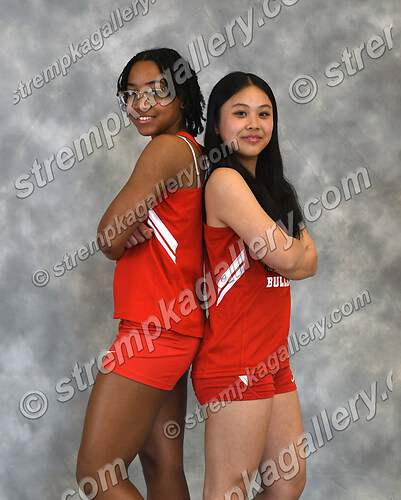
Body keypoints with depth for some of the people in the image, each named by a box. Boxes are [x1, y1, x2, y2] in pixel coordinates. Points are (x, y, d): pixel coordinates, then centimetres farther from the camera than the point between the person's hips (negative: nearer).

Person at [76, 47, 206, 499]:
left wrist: (124, 233, 5)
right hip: (174, 328, 10)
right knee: (162, 463, 15)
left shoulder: (167, 148, -15)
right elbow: (115, 240, 13)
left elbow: (108, 239, -16)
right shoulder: (191, 152, 15)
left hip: (152, 328, -10)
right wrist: (136, 226, -8)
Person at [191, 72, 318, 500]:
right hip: (236, 362, -9)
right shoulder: (224, 180, -12)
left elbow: (309, 262, 8)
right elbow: (284, 256, -18)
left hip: (272, 358, 9)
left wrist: (286, 251, -10)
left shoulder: (270, 187, 16)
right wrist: (297, 247, 4)